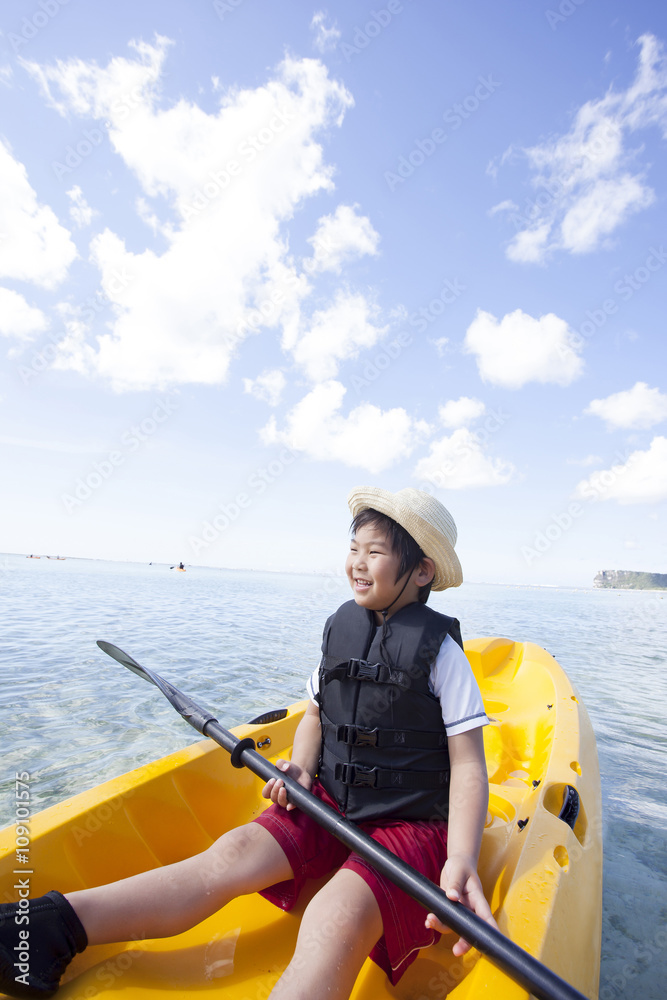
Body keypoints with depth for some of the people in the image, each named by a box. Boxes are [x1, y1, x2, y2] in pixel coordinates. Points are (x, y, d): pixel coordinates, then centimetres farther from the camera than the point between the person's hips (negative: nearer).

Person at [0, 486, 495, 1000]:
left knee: (335, 920, -31)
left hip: (413, 825, -4)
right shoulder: (340, 629, 2)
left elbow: (468, 764, -12)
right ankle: (53, 927, -18)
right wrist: (303, 767, -5)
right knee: (235, 852, -17)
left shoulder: (440, 649, -12)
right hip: (331, 804, 5)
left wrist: (462, 859, -25)